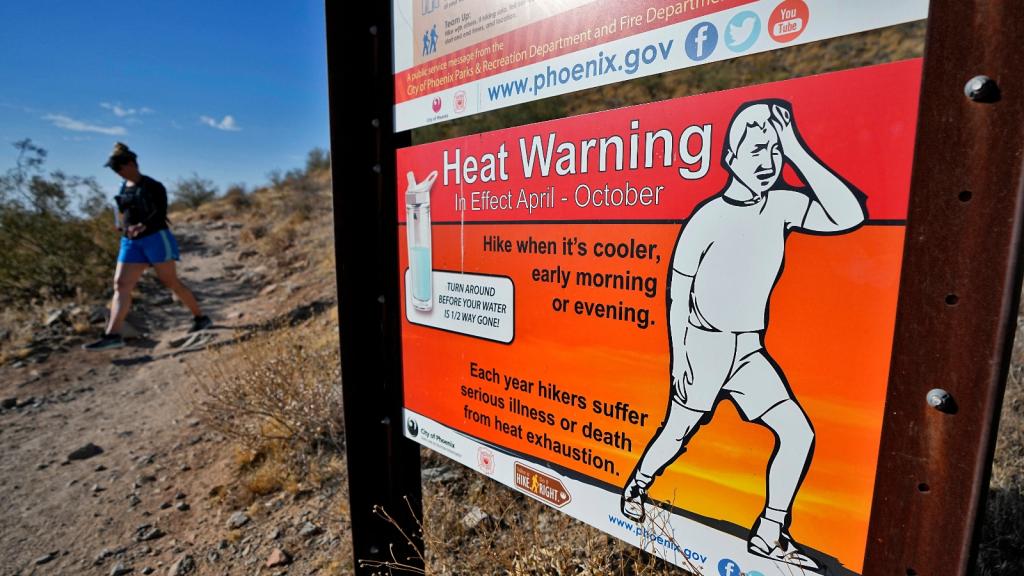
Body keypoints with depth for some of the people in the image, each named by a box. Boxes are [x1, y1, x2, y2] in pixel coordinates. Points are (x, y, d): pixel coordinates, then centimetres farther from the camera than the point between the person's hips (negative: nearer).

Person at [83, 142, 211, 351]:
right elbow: (121, 214, 23)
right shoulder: (123, 188, 15)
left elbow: (160, 214, -12)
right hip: (130, 242, 6)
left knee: (170, 281, -3)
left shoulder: (152, 186, -4)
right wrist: (124, 227, 5)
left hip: (156, 238, -6)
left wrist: (143, 225, -27)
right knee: (120, 284, -5)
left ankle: (200, 317, 11)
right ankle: (112, 335, -10)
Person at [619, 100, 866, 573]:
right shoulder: (707, 217, -14)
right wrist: (679, 359, -12)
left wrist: (797, 151, -15)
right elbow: (678, 295, -10)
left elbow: (848, 216, -15)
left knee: (798, 432, 0)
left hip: (749, 348, 5)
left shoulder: (781, 205, 1)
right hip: (703, 342, -5)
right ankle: (636, 486, 36)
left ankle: (770, 535, 18)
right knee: (679, 431, 7)